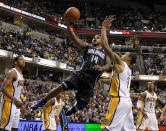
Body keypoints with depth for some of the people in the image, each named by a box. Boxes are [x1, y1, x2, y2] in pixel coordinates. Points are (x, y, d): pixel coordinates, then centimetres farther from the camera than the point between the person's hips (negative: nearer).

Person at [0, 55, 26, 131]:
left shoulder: (21, 75, 17)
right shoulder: (13, 72, -11)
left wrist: (21, 105, 20)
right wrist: (15, 100, -29)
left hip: (17, 105, 10)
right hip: (9, 103, -9)